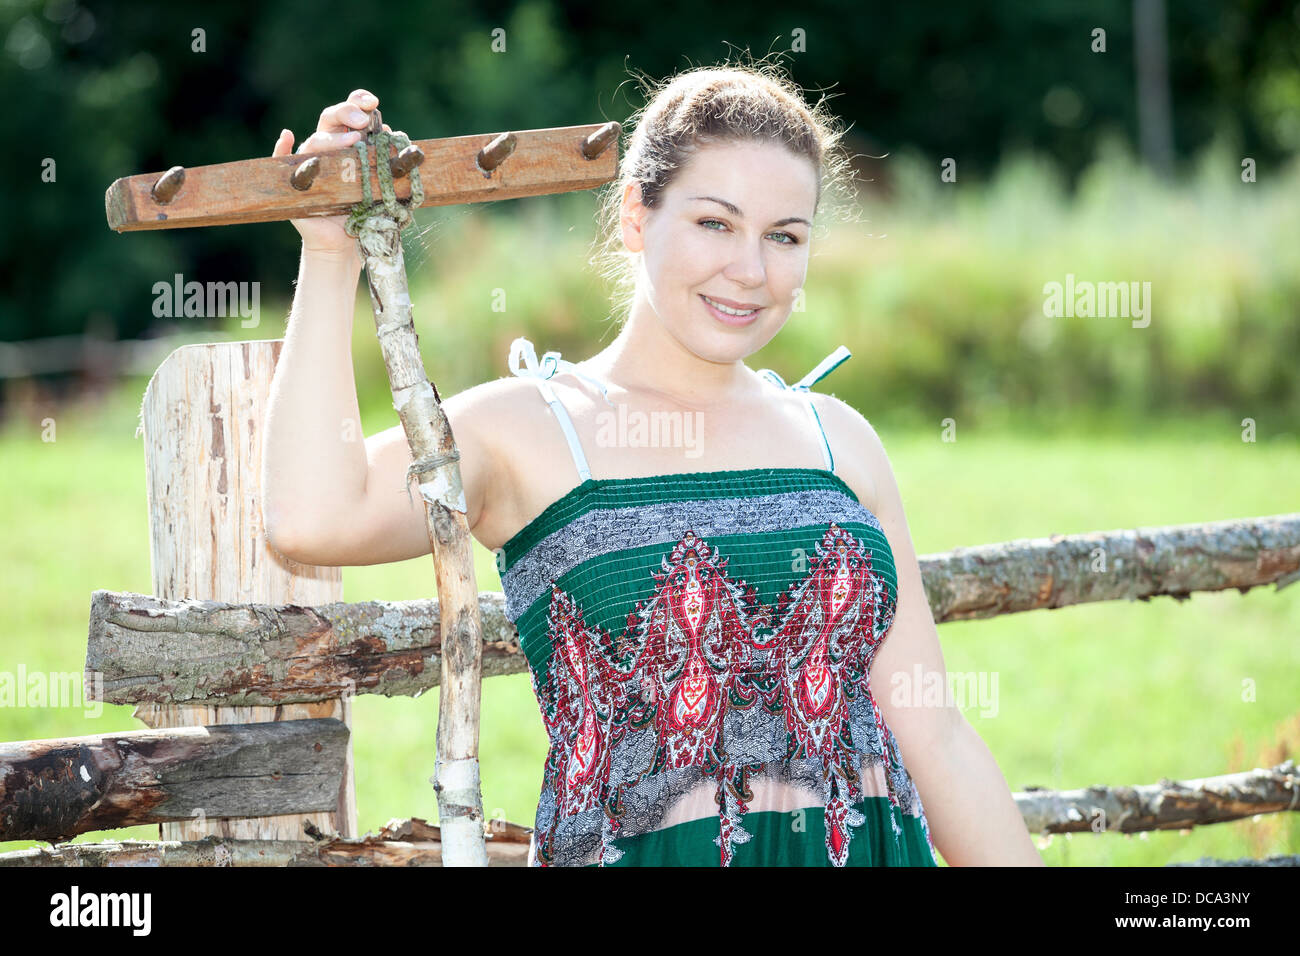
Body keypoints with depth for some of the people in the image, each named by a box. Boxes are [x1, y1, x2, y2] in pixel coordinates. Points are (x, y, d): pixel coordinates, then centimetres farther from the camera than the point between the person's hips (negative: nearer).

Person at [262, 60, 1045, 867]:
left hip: (876, 844, 4)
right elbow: (312, 518, -19)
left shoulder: (838, 439, 12)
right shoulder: (522, 429, 0)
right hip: (641, 851, -4)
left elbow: (936, 740, 13)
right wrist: (332, 257, -14)